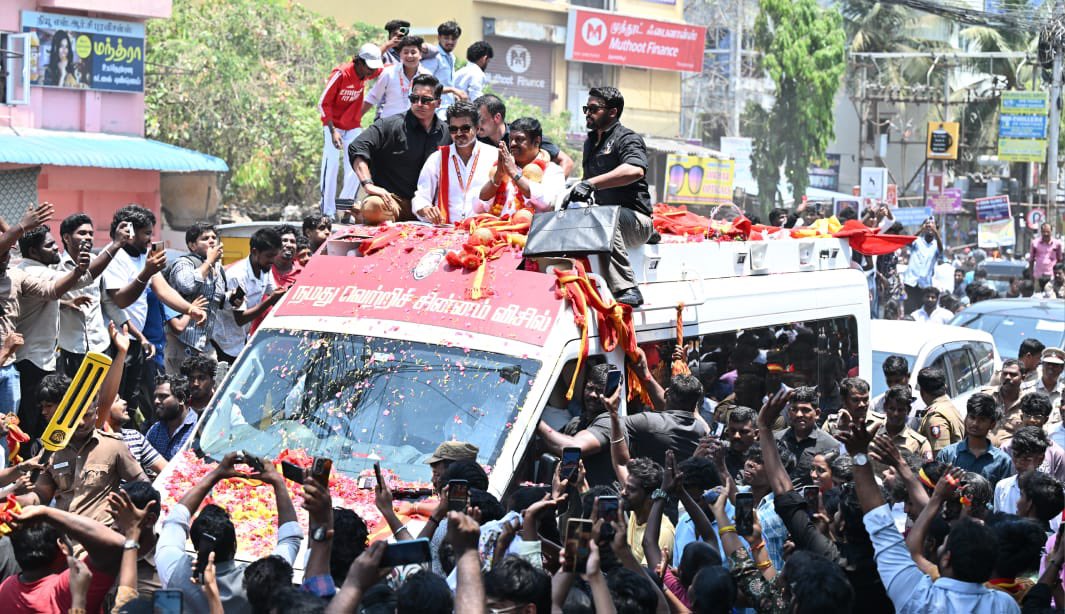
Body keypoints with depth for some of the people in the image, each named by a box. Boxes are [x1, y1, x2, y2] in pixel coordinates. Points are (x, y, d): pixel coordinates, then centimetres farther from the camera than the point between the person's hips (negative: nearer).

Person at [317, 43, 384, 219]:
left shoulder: (366, 73, -4)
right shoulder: (341, 74, -21)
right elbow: (324, 103, -17)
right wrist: (332, 131, -21)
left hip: (353, 127, 5)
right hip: (334, 125, -5)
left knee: (355, 168, -4)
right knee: (331, 164, -13)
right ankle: (328, 211, -9)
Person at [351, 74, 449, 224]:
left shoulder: (445, 133, 12)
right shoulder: (391, 126, -3)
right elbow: (357, 148, -14)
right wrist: (368, 184, -27)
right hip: (390, 198, -6)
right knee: (373, 207, -41)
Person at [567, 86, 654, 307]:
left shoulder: (628, 139, -4)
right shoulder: (591, 142, 24)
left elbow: (635, 171, -27)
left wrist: (591, 183, -34)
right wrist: (575, 189, 13)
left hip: (635, 221, -8)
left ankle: (626, 290, -43)